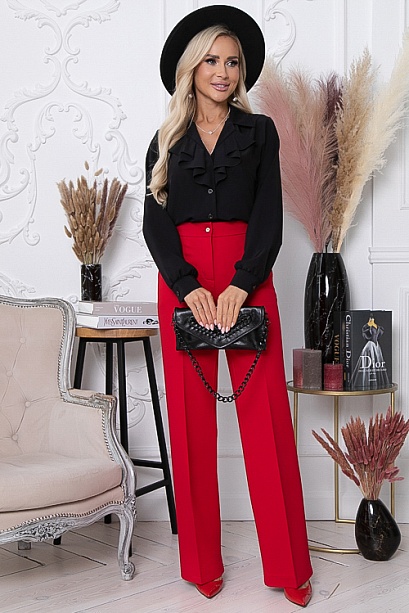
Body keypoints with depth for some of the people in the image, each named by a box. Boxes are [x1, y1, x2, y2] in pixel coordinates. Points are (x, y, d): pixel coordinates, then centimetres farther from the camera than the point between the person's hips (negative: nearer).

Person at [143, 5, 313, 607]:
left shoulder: (259, 131, 11)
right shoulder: (168, 140, 13)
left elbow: (269, 216, 1)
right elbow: (155, 222, 4)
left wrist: (240, 286, -13)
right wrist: (189, 287, -12)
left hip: (248, 276, -1)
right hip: (181, 280, 1)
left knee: (266, 414, -3)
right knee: (191, 417, 2)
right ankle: (202, 563, 13)